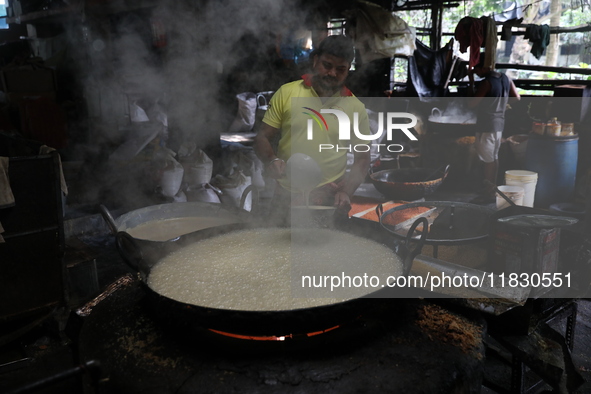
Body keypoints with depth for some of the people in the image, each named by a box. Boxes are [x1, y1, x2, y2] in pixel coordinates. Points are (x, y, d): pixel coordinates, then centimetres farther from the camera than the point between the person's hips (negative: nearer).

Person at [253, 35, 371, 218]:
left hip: (330, 199, 0)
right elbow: (262, 138, 4)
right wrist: (272, 160, -16)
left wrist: (346, 192, -8)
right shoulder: (286, 93, 0)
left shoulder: (356, 108, 2)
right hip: (286, 195, 0)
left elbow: (362, 159, 7)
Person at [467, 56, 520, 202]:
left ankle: (489, 193, 6)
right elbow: (517, 98, 15)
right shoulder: (506, 79, 7)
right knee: (494, 157, 16)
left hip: (487, 125, -9)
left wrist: (471, 82, -11)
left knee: (488, 159, -1)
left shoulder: (486, 82, -19)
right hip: (499, 123, 9)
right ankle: (492, 188, 26)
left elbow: (471, 104, -18)